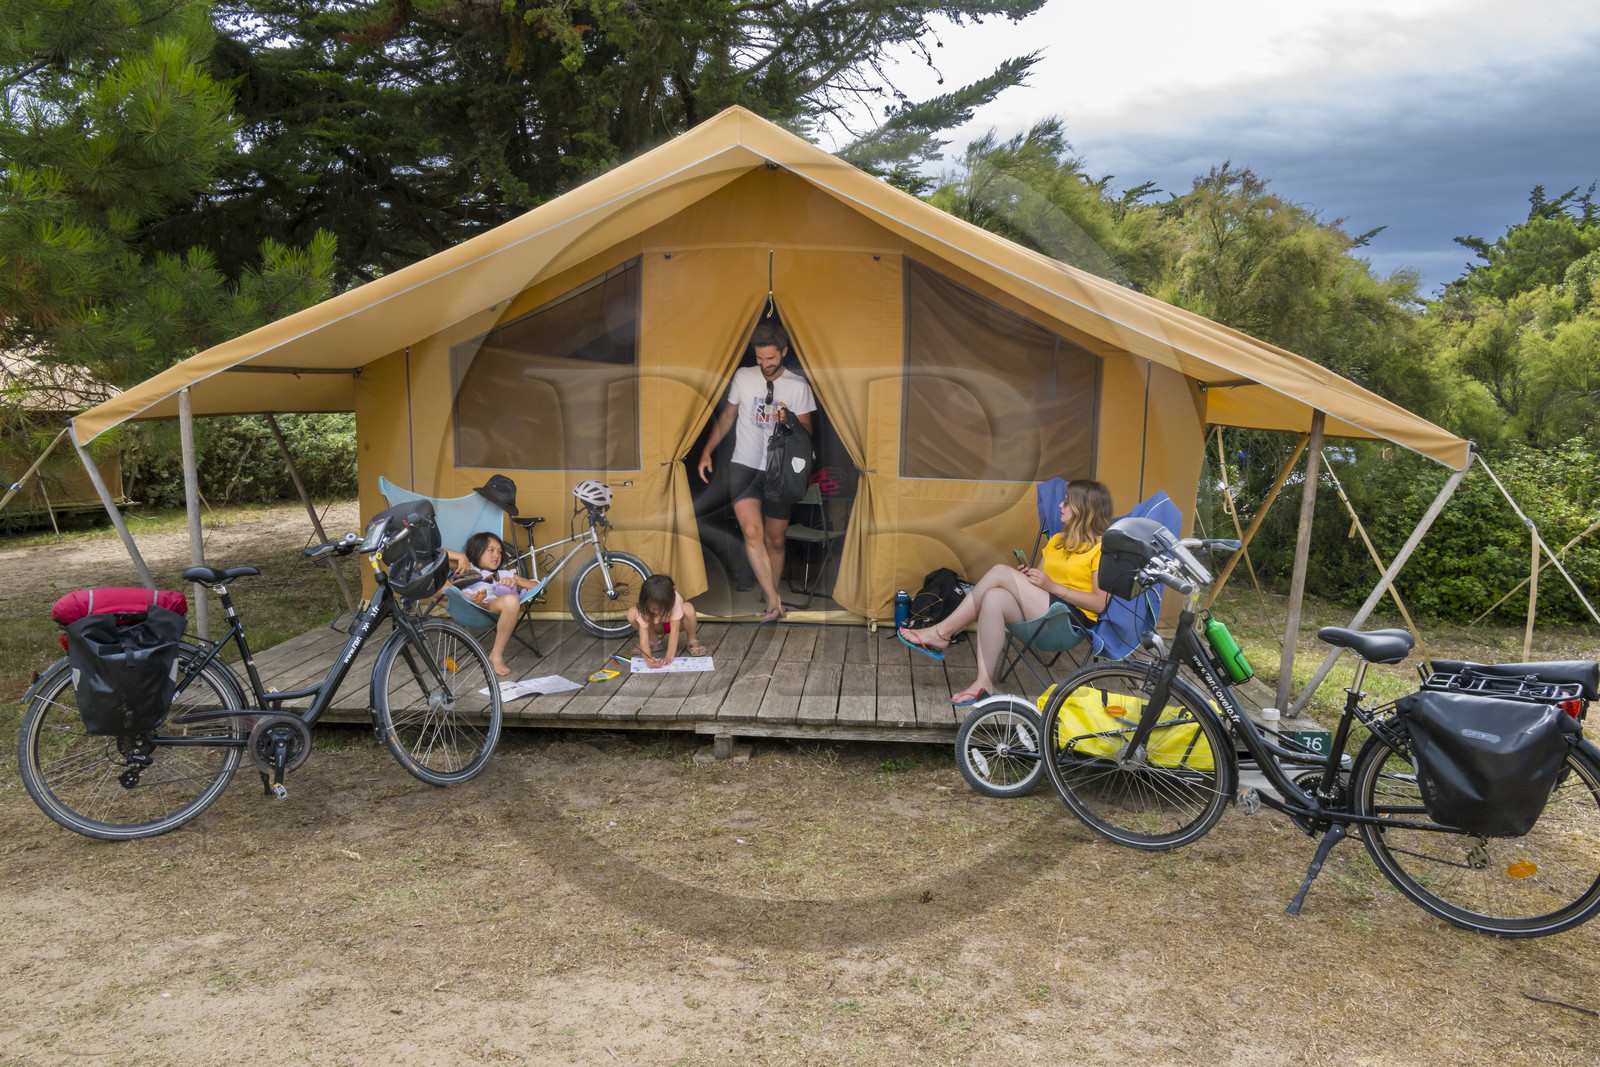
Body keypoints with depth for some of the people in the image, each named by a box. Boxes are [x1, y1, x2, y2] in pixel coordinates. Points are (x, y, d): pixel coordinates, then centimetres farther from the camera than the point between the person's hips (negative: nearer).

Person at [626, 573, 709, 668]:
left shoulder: (674, 599, -39)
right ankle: (654, 641, -4)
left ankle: (692, 641, -11)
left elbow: (674, 629, -40)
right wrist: (648, 658, -55)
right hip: (657, 627, 2)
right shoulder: (643, 609, -34)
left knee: (688, 609, -37)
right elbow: (643, 640, -35)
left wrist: (669, 657, -47)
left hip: (674, 623, -2)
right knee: (632, 613, -28)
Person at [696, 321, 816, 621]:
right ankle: (774, 603, -18)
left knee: (776, 540, 6)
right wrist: (706, 451, 13)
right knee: (752, 532, -20)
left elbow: (807, 431, 4)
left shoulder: (798, 385, 1)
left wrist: (789, 422, -18)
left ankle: (770, 598, 26)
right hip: (744, 466, 0)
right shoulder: (743, 377, 6)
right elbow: (727, 416, 18)